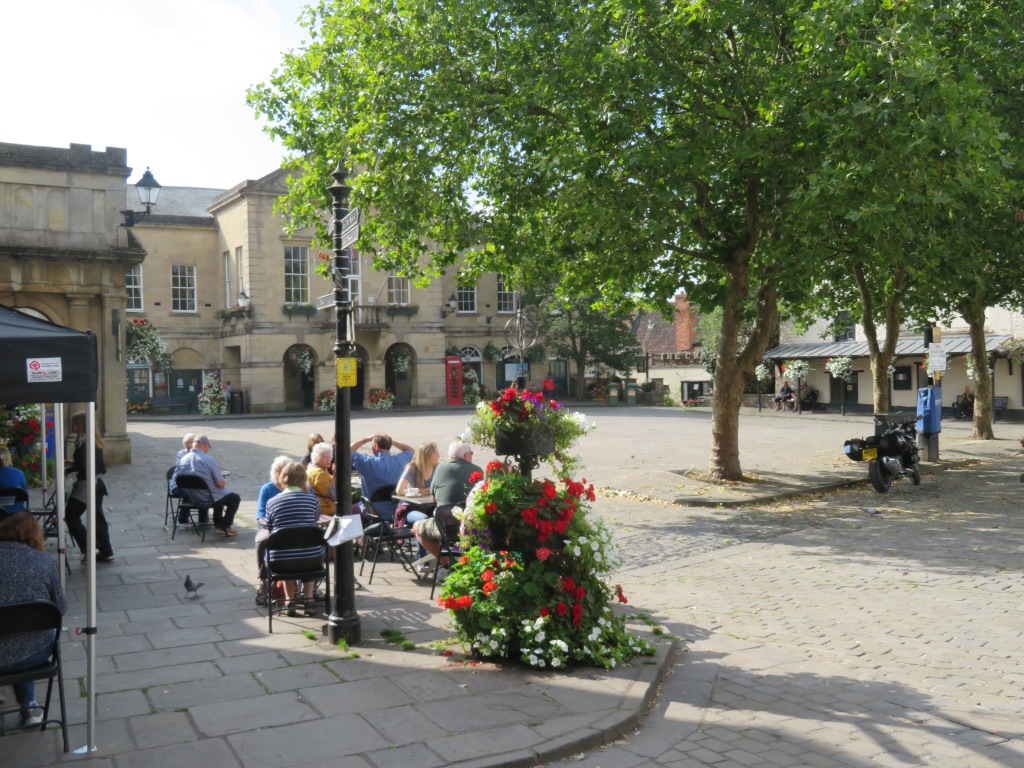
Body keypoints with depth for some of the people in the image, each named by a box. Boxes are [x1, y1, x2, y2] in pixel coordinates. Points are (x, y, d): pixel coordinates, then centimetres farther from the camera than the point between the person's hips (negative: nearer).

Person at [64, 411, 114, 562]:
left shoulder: (82, 441, -16)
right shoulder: (94, 439, 10)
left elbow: (82, 466, -20)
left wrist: (67, 469, -6)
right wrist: (73, 463, 19)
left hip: (86, 484, -9)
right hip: (97, 482, 9)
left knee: (71, 515, 0)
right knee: (98, 517, 12)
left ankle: (89, 550, -3)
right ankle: (106, 552, 15)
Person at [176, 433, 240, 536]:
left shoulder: (182, 460, -6)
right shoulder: (209, 460, -23)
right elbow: (220, 484, -19)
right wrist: (224, 481, 4)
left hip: (191, 498, 7)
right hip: (208, 499, -7)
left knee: (220, 494, 34)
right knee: (235, 498, 16)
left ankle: (218, 523, 37)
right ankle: (225, 526, 12)